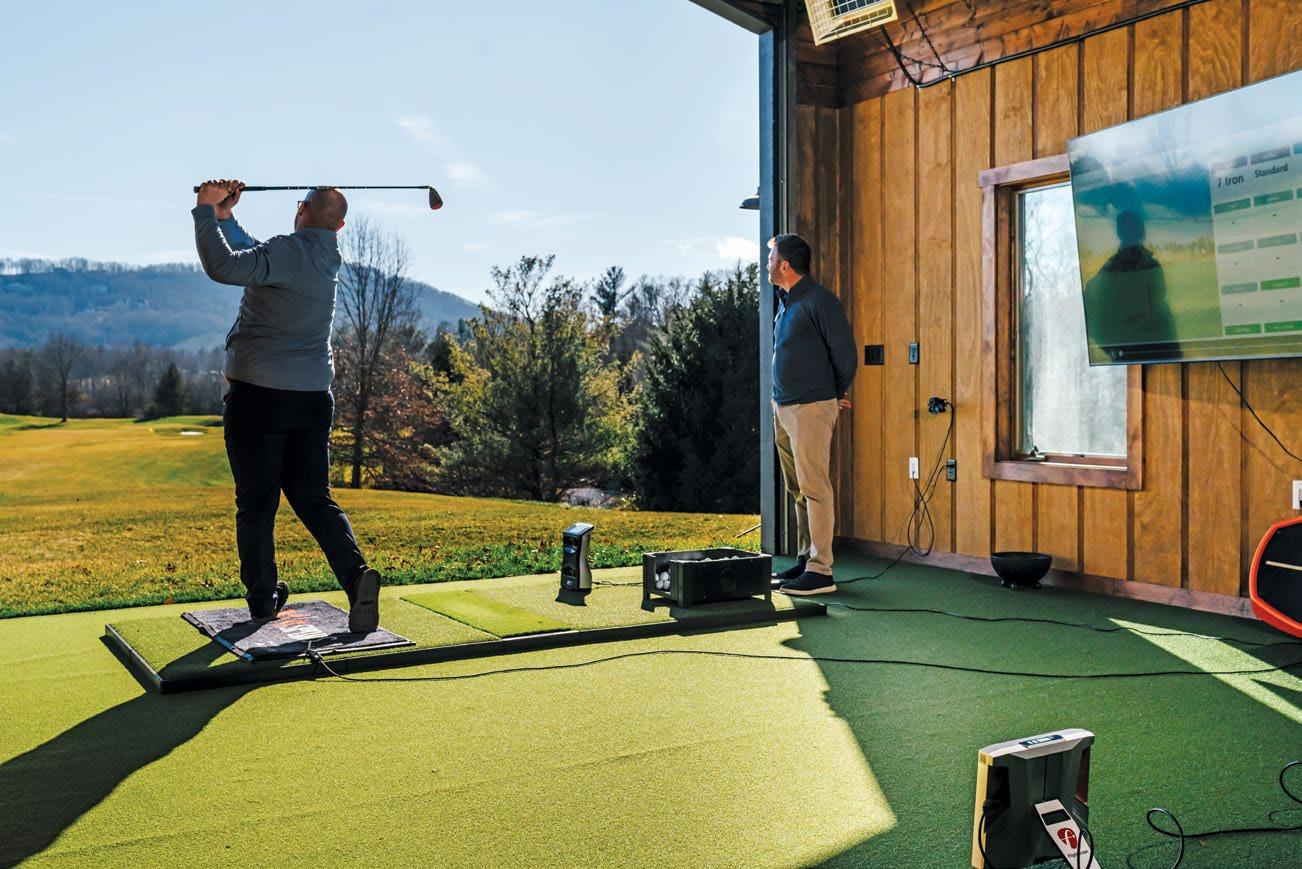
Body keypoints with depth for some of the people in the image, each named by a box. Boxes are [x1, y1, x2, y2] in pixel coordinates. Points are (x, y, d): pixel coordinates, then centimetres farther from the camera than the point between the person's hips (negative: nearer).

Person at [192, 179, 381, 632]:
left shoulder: (288, 251, -13)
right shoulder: (326, 257, 11)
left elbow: (224, 266, -25)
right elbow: (250, 254, 21)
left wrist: (206, 212, -14)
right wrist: (225, 216, 13)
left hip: (259, 396, -6)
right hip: (313, 397, 6)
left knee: (256, 504, 5)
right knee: (313, 497, 9)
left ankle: (263, 598, 13)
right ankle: (355, 572, -11)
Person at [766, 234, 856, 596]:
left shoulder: (819, 301, -13)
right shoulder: (785, 302, 16)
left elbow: (845, 352, -12)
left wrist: (837, 395, 2)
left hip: (810, 408, -9)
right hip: (783, 408, 9)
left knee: (814, 489, -9)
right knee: (797, 490, 13)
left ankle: (820, 571, -8)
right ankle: (805, 559, 22)